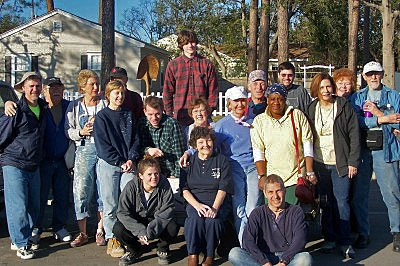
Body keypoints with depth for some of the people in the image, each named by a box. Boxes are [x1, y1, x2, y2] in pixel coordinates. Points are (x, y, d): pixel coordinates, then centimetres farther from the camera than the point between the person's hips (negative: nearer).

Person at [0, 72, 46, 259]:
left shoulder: (43, 108, 8)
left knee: (34, 206, 13)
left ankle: (26, 235, 28)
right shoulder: (15, 111, -12)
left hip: (34, 166, 7)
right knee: (18, 207, -5)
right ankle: (21, 245, 3)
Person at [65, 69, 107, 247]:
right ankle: (82, 233, 7)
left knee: (103, 191, 1)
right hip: (84, 150, 0)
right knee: (81, 190, -4)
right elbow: (68, 131, 9)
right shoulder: (74, 106, 12)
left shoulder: (105, 104, 9)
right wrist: (81, 132, -8)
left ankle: (100, 231, 13)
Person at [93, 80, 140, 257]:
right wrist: (120, 162, -11)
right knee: (110, 205, 0)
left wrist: (131, 159, -5)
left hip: (128, 164, 3)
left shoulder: (129, 115, 13)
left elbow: (135, 139, 11)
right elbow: (102, 145, -5)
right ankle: (111, 241, 8)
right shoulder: (101, 117, 1)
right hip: (108, 164, -3)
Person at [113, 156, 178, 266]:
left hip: (157, 221, 0)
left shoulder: (164, 185, -18)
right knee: (118, 229, -28)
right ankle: (134, 250, 6)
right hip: (136, 221, 0)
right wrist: (140, 231, -33)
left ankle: (162, 249, 5)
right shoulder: (131, 187, -18)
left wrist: (150, 231, -33)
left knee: (173, 228, -32)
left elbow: (166, 212, -20)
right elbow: (122, 213, -21)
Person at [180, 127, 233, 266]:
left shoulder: (221, 160, 7)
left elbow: (223, 188, -2)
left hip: (218, 202, -1)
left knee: (213, 219, -32)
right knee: (195, 218, -33)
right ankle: (193, 254, -18)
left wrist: (215, 207, -19)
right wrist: (197, 205, -15)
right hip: (195, 202, 1)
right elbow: (184, 189, 3)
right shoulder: (189, 161, 11)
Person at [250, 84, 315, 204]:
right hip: (271, 178, 0)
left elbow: (307, 144, 5)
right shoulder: (259, 121, 7)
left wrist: (310, 172, -1)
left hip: (296, 177, 0)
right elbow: (258, 151, 2)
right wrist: (262, 176, -7)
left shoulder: (297, 115, 6)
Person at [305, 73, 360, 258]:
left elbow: (354, 136, 0)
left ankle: (345, 242, 5)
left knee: (341, 202, -4)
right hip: (319, 163, 3)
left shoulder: (344, 107, 1)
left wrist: (353, 162, -5)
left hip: (340, 164, -2)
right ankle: (330, 238, 16)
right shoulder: (311, 110, 9)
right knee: (325, 202, 4)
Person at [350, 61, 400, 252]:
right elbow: (355, 121, -6)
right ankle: (362, 233, 18)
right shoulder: (356, 97, 11)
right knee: (358, 194, 5)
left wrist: (378, 113, -8)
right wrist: (383, 119, -9)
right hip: (361, 149, 2)